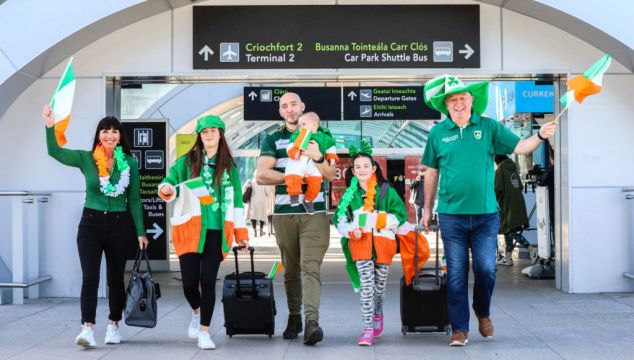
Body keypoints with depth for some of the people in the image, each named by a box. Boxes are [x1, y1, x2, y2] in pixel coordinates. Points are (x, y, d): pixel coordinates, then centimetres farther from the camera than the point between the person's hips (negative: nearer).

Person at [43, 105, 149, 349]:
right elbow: (56, 152, -13)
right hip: (91, 223, -1)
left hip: (120, 225, 1)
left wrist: (140, 232, 1)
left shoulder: (130, 163, 1)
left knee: (115, 278, 10)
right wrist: (50, 126, -27)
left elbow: (134, 199, 3)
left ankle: (114, 326, 24)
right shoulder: (86, 159, 0)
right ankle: (87, 328, -14)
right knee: (90, 277, -11)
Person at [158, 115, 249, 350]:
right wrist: (167, 189, -19)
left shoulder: (229, 166, 11)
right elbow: (169, 183, 6)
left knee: (208, 281, -3)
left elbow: (236, 200, 12)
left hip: (216, 232, 1)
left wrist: (241, 233, 9)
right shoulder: (187, 161, 8)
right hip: (190, 231, 0)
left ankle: (204, 331, 9)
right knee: (189, 282, -3)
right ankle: (197, 311, 30)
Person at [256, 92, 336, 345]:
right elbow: (262, 175, -2)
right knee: (290, 270, 7)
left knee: (310, 267, -14)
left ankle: (312, 321, -23)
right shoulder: (273, 139, 11)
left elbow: (331, 175, 5)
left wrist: (317, 157, -13)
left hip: (314, 212, -2)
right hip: (284, 213, 2)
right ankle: (294, 318, 19)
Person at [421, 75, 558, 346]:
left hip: (485, 214, 0)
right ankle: (459, 328, 11)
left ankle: (483, 313, 27)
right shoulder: (438, 133, 4)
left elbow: (519, 147, 0)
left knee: (486, 269, -1)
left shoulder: (489, 127, 3)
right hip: (451, 215, 0)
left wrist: (540, 136, -20)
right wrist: (427, 209, 13)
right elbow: (432, 173, 11)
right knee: (457, 273, 3)